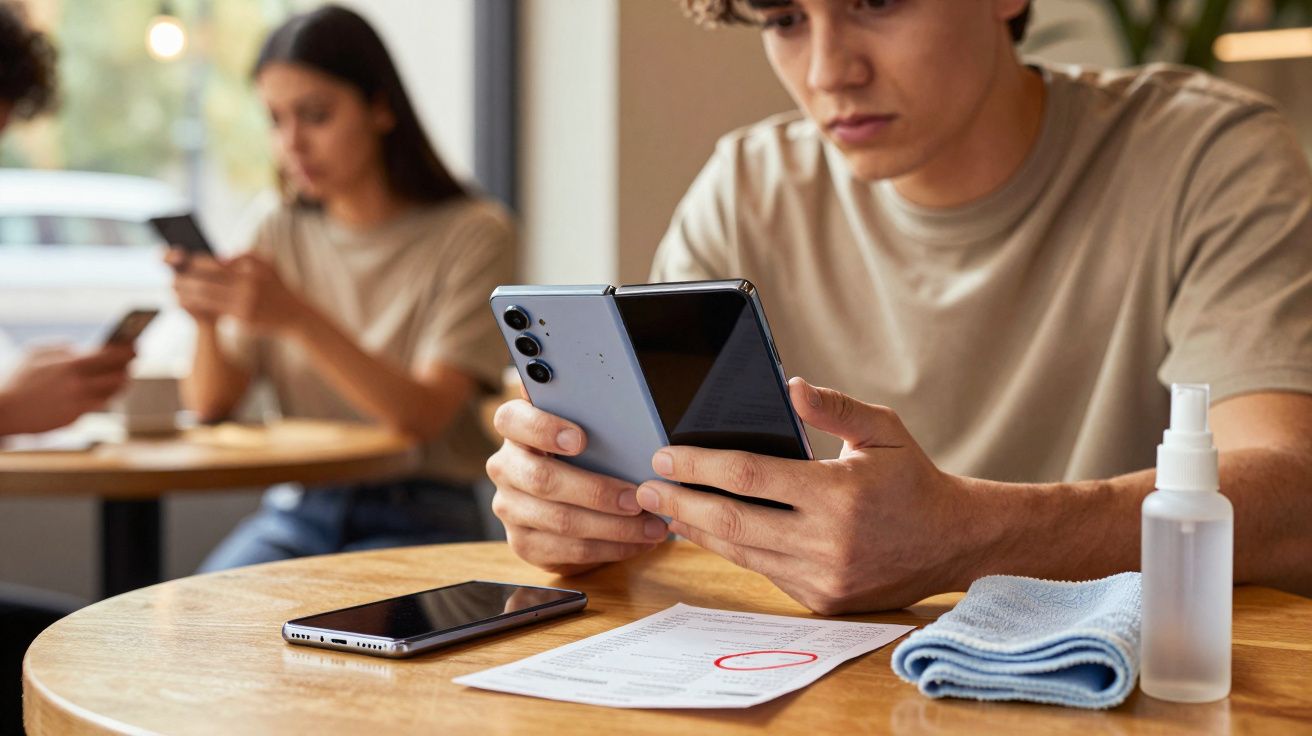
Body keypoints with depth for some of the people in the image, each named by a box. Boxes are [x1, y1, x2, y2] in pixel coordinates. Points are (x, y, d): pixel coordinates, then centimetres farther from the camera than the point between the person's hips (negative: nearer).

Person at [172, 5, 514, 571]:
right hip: (297, 509, 4)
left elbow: (423, 414, -17)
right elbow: (211, 405, 2)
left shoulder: (471, 233, -5)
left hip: (420, 519, -3)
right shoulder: (280, 237, 10)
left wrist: (298, 316, -29)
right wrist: (208, 319, -19)